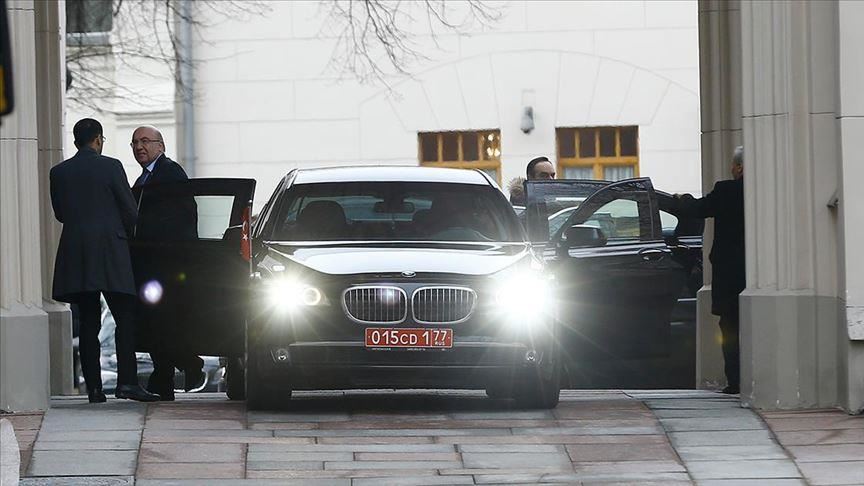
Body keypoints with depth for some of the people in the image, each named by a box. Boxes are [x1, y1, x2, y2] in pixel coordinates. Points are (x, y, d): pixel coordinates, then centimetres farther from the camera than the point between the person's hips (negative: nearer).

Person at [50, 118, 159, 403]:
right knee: (125, 318, -1)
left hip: (75, 253, 4)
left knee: (88, 323, 6)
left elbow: (60, 213, 12)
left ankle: (94, 387, 3)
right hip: (110, 251, -4)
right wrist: (125, 234, 16)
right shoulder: (111, 167, -5)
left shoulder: (59, 173, 5)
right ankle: (126, 382, -12)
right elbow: (130, 210, -3)